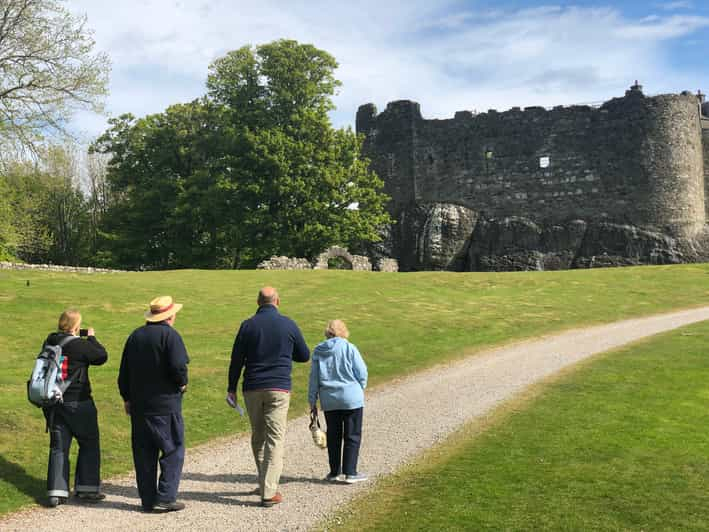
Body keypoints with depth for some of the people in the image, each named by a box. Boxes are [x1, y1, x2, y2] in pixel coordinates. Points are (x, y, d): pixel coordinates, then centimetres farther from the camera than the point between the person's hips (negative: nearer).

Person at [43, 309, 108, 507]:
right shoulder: (80, 346, -16)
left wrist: (82, 334, 17)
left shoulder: (51, 341, 1)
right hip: (78, 402, -6)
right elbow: (102, 356, -4)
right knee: (89, 444, 9)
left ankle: (56, 492, 7)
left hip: (54, 403, 6)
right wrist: (92, 337, 7)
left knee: (58, 447, 10)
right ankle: (87, 488, 12)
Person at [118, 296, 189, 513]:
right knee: (173, 450, 2)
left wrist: (126, 398, 20)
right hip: (166, 404, -6)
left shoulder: (135, 336, 11)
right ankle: (165, 497, -3)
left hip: (139, 405, 6)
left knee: (144, 452, 10)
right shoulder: (170, 335, -10)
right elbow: (178, 367, -20)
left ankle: (148, 500, 14)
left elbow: (124, 372, 14)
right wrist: (182, 383, -1)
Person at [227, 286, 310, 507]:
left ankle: (265, 483, 26)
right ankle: (269, 492, -6)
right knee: (275, 439, -1)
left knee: (258, 437, 17)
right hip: (279, 389, -2)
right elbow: (304, 356, 9)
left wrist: (231, 388, 8)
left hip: (252, 389, 2)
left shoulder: (248, 325, 0)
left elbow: (236, 359, 1)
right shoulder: (288, 325, -1)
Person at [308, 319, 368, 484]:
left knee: (333, 436, 13)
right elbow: (362, 373, -7)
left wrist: (312, 401, 12)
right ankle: (350, 473, 6)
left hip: (329, 400, 4)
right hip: (351, 399, -3)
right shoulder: (349, 348, -6)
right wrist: (359, 390, 12)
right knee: (352, 436, 5)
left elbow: (313, 378, 6)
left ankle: (334, 472, 19)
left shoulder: (318, 351, 4)